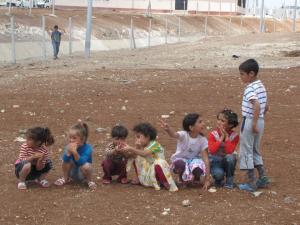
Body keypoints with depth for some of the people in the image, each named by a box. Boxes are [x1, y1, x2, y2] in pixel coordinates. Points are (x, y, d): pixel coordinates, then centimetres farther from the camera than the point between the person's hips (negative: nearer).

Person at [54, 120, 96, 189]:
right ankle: (65, 178, 2)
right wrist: (68, 152, -46)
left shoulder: (87, 148, -27)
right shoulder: (69, 146, -16)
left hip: (83, 174, -3)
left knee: (86, 166, -35)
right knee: (66, 161, -24)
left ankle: (89, 181, -4)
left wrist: (75, 152, -52)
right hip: (73, 172, 3)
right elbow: (65, 159, -29)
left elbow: (81, 162, -40)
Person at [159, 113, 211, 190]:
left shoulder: (202, 140, -11)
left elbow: (205, 158, -14)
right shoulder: (184, 135, -19)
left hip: (194, 160, 2)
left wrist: (207, 179, -21)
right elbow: (174, 134, -42)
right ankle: (184, 177, -2)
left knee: (200, 165, -35)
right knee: (179, 164, -39)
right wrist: (167, 129, -69)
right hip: (181, 159, -1)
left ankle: (195, 178, 3)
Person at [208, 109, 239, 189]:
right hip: (216, 161, -1)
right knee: (218, 173, -34)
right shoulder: (213, 134, -12)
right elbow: (212, 150, -27)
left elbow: (229, 151, -26)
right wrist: (221, 138, -27)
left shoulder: (234, 136, -11)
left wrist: (226, 137, -26)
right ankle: (219, 180, 6)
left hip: (228, 161, 2)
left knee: (230, 158, -35)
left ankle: (229, 181, -13)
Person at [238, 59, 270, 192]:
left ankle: (251, 183, 6)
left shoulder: (250, 89, -18)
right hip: (260, 121, 9)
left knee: (246, 152, 2)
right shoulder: (261, 86, 10)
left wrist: (254, 124, -27)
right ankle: (262, 177, 19)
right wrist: (258, 120, 18)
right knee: (255, 150, 21)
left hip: (249, 121, -9)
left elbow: (257, 106, -33)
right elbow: (266, 107, 15)